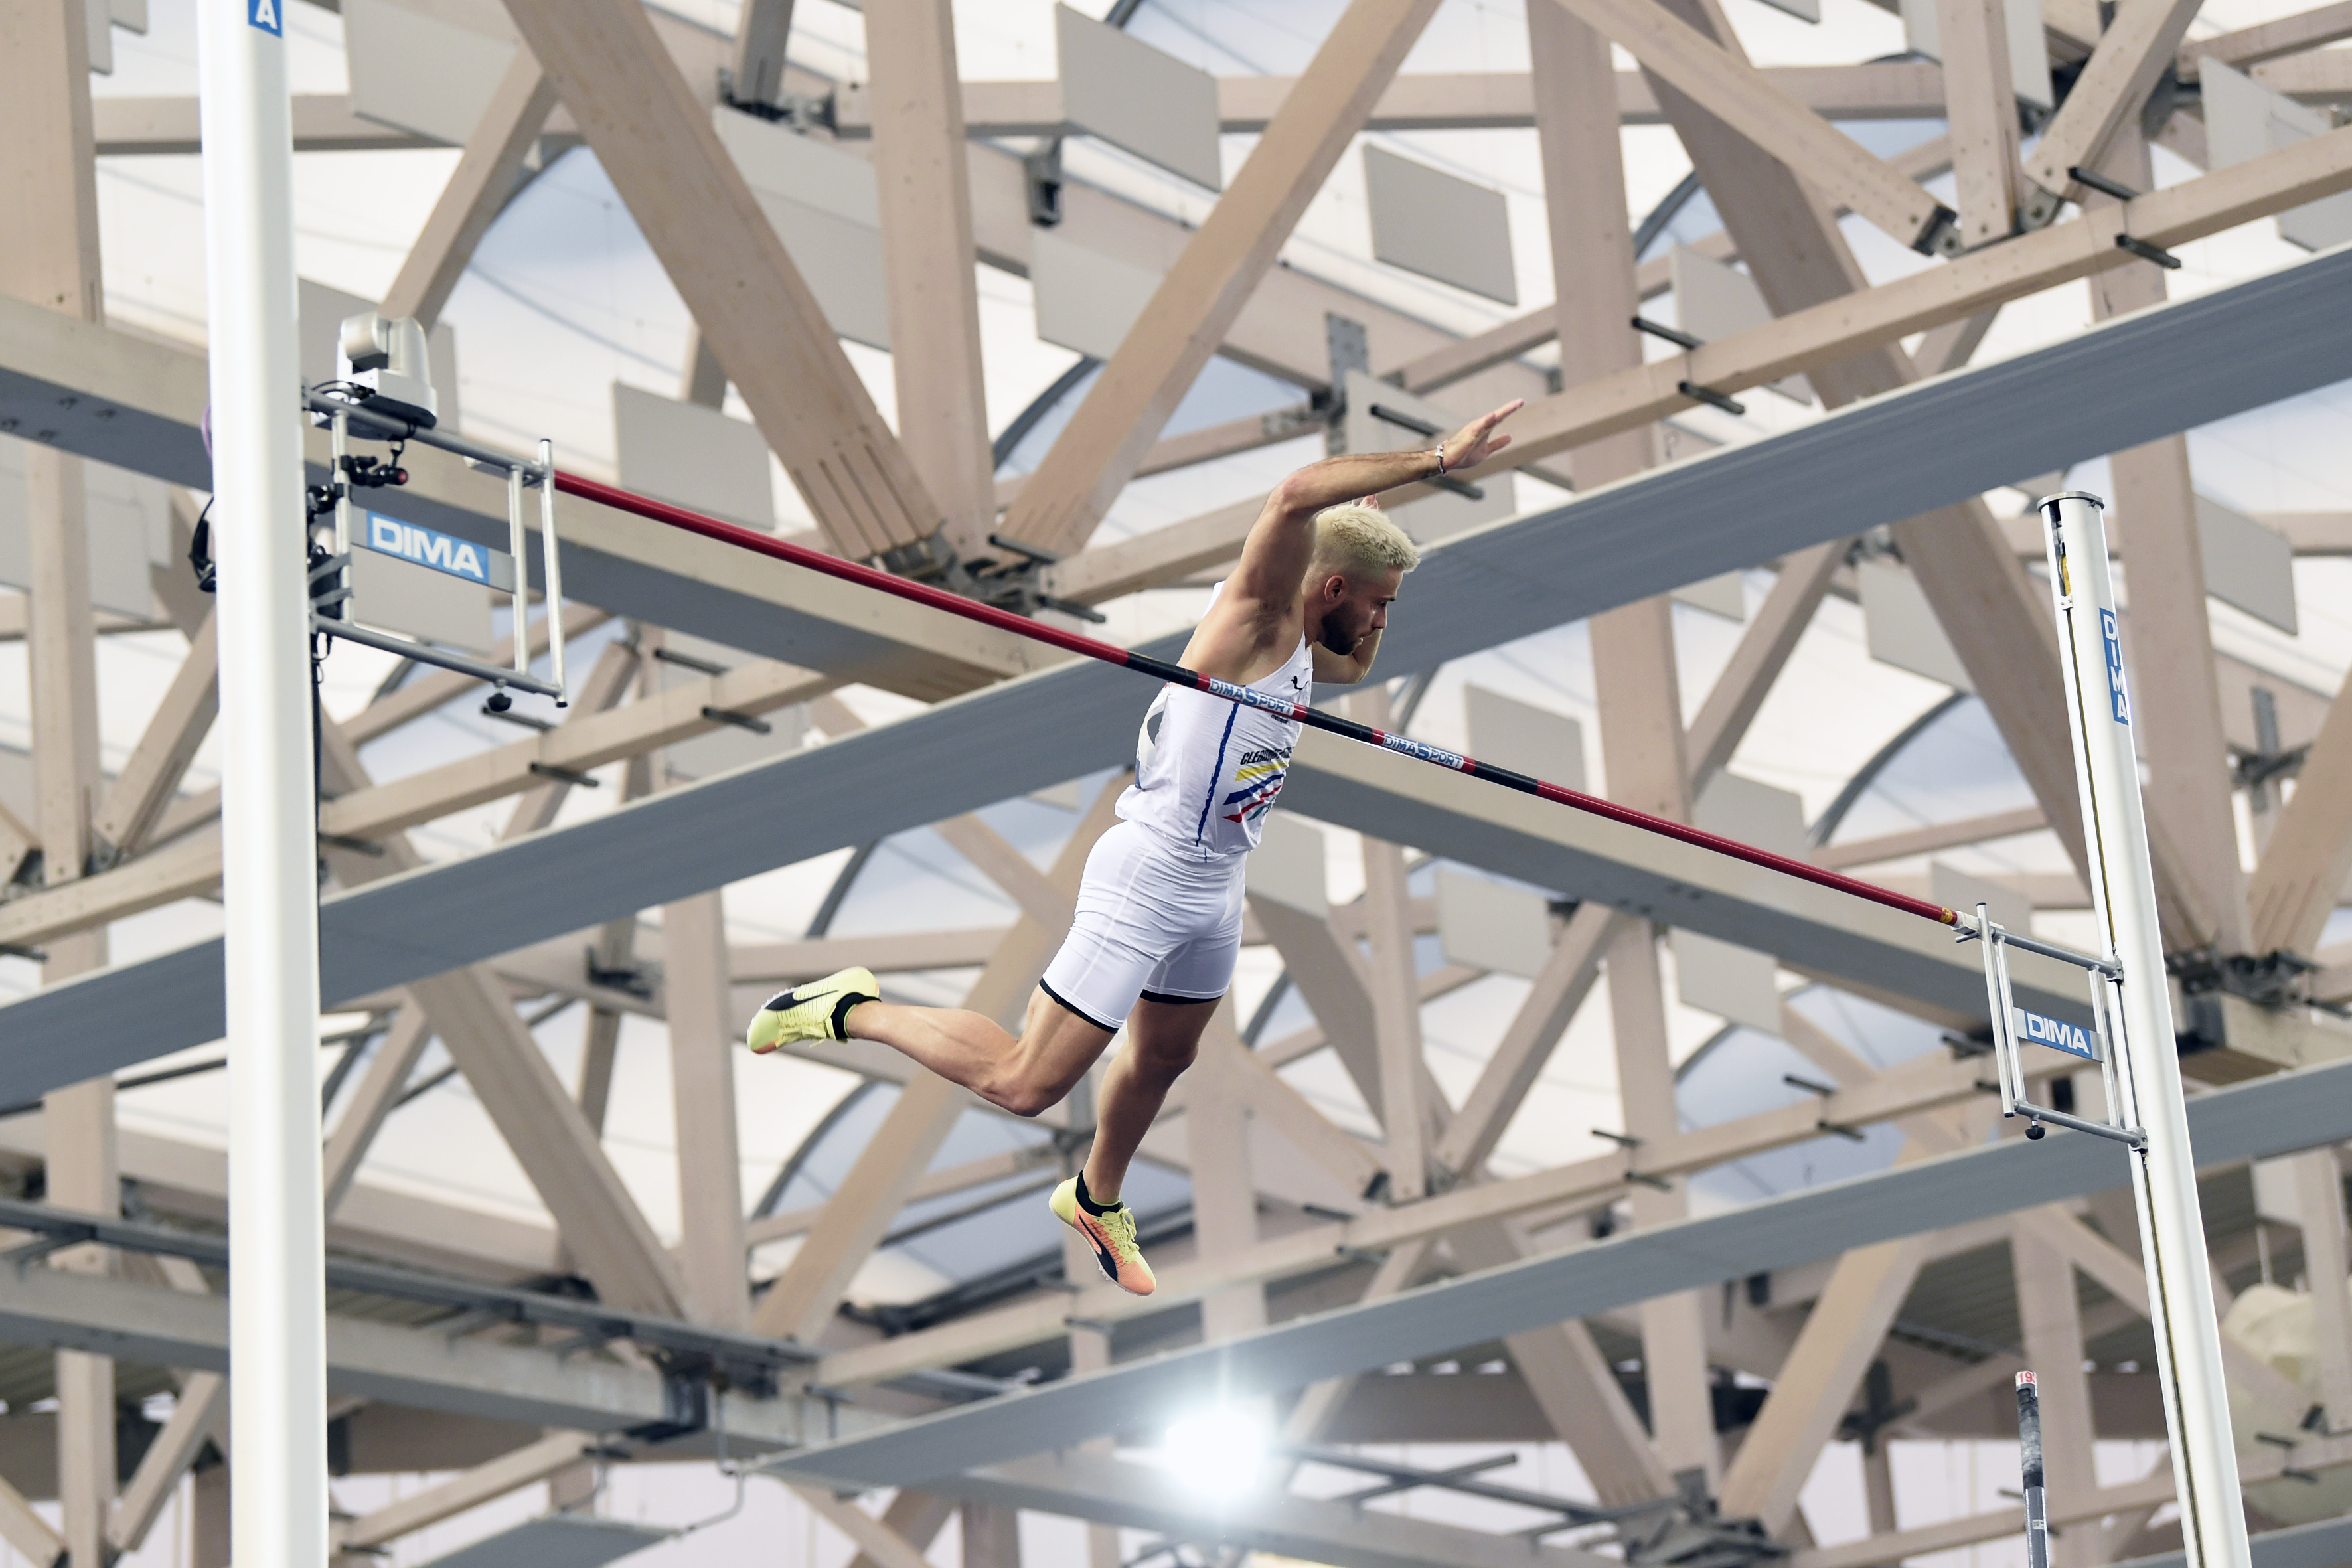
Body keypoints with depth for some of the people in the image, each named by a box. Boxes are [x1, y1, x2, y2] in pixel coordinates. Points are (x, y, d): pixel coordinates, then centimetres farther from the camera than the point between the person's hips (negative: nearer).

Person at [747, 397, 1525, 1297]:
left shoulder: (1303, 644, 11)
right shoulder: (1258, 610, -16)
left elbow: (1354, 669, 36)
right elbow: (1295, 496, -37)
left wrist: (1377, 547, 20)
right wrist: (1435, 462, -35)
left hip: (1214, 891, 10)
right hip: (1148, 879, -10)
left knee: (1163, 1060, 27)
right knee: (1025, 1084, -9)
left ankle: (1097, 1201, 50)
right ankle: (855, 1011, 5)